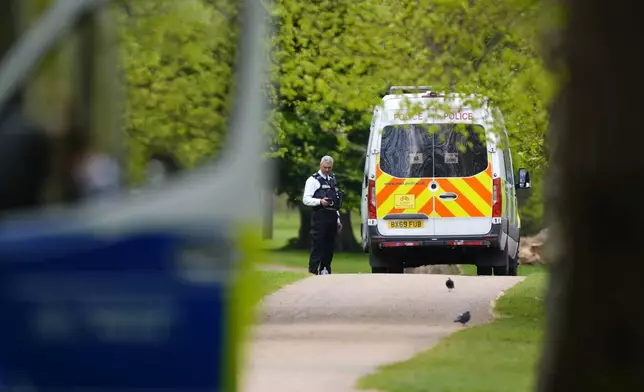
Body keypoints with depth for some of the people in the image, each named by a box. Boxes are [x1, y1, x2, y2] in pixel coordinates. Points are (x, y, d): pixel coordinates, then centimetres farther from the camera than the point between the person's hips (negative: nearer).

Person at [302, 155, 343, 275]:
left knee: (330, 247, 7)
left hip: (332, 216, 7)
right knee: (317, 246, -10)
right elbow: (306, 199, -8)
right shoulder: (313, 180, 1)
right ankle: (313, 272, -10)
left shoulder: (332, 180, 23)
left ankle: (325, 272, 14)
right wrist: (320, 201, -24)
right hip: (320, 216, -7)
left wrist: (338, 220, 23)